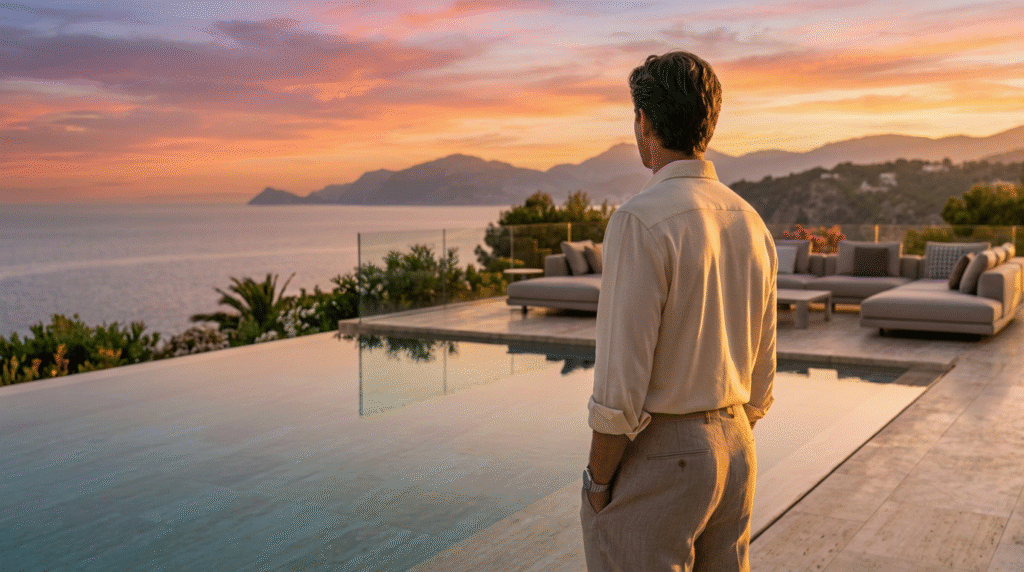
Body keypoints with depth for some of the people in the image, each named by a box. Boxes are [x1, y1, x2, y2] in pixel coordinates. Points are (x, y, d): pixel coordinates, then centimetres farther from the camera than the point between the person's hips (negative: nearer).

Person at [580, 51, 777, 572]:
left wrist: (597, 485, -9)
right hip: (731, 451, 8)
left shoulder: (640, 222, -20)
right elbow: (759, 373, 11)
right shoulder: (750, 225, 6)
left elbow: (622, 381, -21)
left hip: (653, 460, -8)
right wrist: (729, 461, 21)